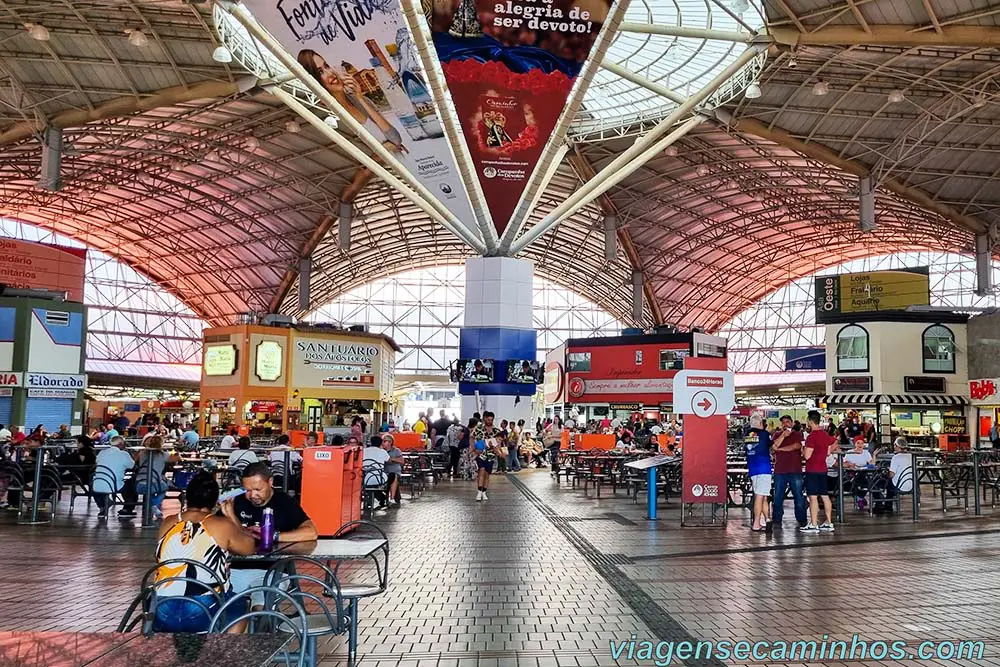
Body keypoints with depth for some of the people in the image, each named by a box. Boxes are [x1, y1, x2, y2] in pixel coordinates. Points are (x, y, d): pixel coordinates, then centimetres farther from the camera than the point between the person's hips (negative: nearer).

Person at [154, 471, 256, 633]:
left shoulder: (168, 523, 7)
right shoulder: (222, 525, -4)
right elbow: (249, 548, 12)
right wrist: (230, 515, 20)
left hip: (162, 615, 4)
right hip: (203, 615, -3)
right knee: (239, 607, 26)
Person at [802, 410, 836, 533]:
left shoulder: (812, 436, -17)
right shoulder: (825, 434, 10)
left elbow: (807, 456, -18)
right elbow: (828, 452, 17)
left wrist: (804, 450, 1)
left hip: (812, 470, -8)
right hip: (823, 469, 8)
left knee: (813, 497, -7)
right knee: (825, 496, 11)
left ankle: (813, 525, -7)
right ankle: (829, 523, 15)